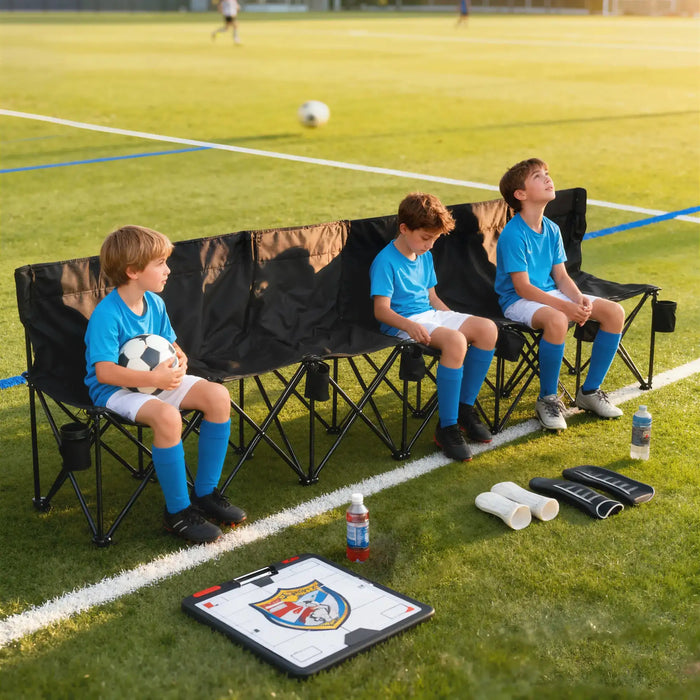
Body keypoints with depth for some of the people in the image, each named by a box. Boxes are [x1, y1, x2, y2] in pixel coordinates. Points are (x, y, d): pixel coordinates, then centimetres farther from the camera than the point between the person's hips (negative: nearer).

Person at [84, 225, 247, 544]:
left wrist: (179, 362, -10)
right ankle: (178, 512, -20)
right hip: (114, 389, -8)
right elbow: (104, 372, -26)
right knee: (167, 416, -36)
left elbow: (171, 345, 14)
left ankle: (205, 494, -1)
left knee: (218, 395, -12)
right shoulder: (107, 315, -21)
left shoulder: (154, 303, 3)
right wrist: (154, 378, -31)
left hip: (156, 379, 8)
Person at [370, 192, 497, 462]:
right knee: (455, 340, -34)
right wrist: (410, 326, -32)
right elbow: (381, 310, -16)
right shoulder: (385, 262, -10)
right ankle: (447, 428, -28)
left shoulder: (425, 257, 16)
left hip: (430, 315, 9)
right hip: (402, 323, -8)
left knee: (487, 328, -13)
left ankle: (465, 408, -3)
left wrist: (455, 318, 9)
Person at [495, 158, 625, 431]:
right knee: (556, 320, -40)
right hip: (518, 302, -8)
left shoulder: (551, 230, 7)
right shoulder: (513, 234, -16)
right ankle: (548, 398, -19)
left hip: (551, 294, 8)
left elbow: (561, 277, 8)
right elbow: (522, 287, -20)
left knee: (614, 311, -7)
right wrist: (566, 306, -27)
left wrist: (580, 298, -14)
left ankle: (590, 391, 4)